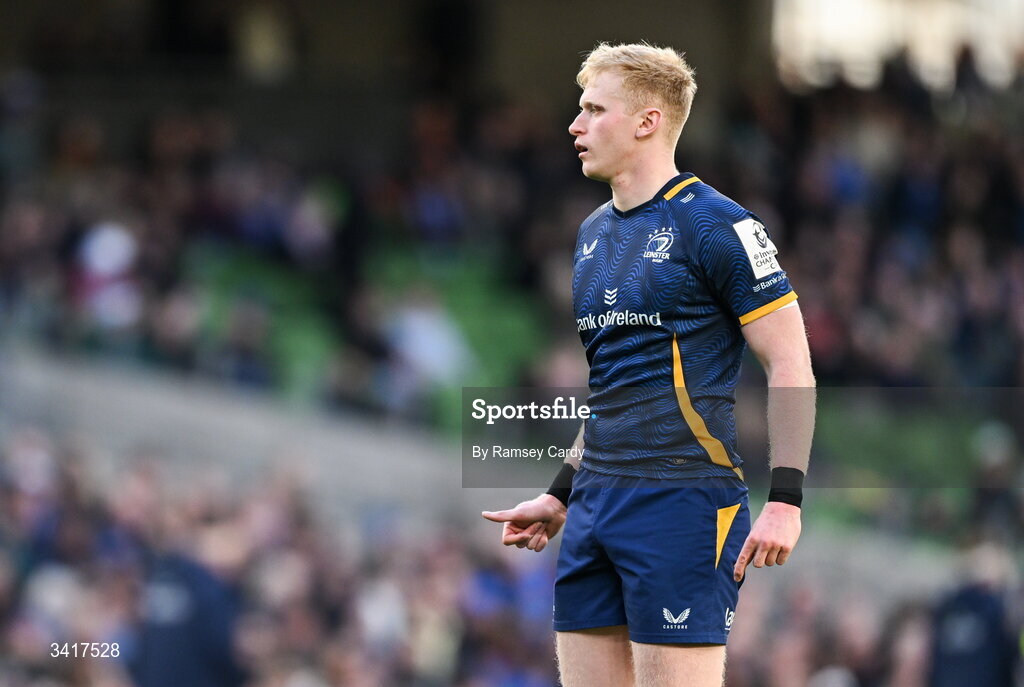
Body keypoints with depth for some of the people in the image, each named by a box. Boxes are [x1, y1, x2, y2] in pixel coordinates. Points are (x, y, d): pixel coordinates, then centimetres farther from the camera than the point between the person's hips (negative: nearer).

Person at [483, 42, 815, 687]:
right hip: (597, 506, 8)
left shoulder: (714, 224, -8)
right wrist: (561, 495, 23)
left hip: (683, 498, -8)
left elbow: (791, 366, -9)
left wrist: (785, 500, -17)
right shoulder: (594, 233, 17)